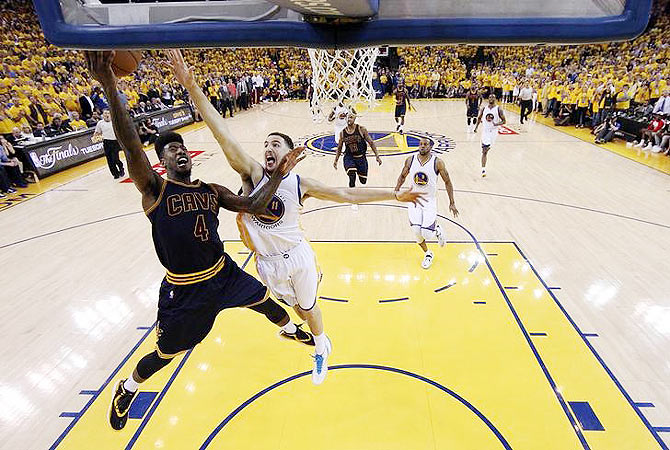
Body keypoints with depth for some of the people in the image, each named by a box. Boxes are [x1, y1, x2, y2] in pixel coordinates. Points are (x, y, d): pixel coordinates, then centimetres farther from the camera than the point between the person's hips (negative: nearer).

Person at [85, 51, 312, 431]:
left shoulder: (212, 190, 0)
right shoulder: (155, 190, -13)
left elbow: (253, 206, -8)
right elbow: (132, 147, -30)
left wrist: (278, 175, -20)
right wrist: (110, 88, -42)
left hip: (224, 273, 4)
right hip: (184, 289, -3)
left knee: (267, 302, 21)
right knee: (164, 355, 14)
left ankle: (290, 329, 56)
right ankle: (127, 389, 49)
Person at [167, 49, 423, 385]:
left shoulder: (301, 184, -11)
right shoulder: (252, 173, -11)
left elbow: (348, 195, -11)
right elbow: (223, 134, -22)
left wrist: (394, 194, -12)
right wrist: (192, 87, -31)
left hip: (295, 257, -1)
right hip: (266, 262, 2)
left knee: (307, 306, 18)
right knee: (295, 305, 22)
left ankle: (321, 351, 47)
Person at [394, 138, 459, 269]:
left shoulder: (437, 162, -11)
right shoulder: (410, 160, -4)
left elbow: (447, 182, -2)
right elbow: (403, 176, 13)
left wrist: (452, 203, -3)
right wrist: (396, 191, -1)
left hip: (430, 201, -2)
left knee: (427, 233, -12)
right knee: (416, 231, -5)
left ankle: (437, 230, 27)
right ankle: (427, 254, 23)